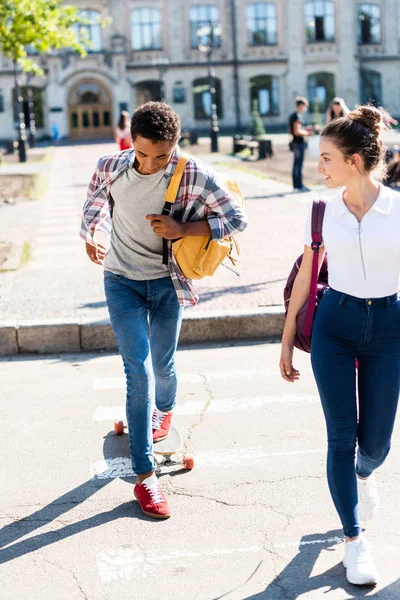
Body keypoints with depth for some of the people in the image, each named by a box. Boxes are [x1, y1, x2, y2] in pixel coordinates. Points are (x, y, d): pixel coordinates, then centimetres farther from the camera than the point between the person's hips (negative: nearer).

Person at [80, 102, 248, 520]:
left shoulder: (194, 175, -17)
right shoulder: (110, 168, -12)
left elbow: (237, 218, -14)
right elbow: (95, 203, 8)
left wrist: (182, 229, -23)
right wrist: (91, 236, 15)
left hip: (167, 282, 1)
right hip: (122, 281, 0)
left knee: (162, 365, 14)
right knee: (139, 372, -9)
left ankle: (164, 409, 53)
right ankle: (144, 476, -2)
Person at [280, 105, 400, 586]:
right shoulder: (324, 211, -1)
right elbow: (305, 277, 6)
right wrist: (287, 339, 8)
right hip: (334, 325, 1)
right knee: (341, 435, 0)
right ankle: (353, 540, 16)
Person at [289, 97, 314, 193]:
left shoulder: (292, 115, 14)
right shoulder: (298, 116, -16)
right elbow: (297, 132, -22)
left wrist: (305, 130, 17)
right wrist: (307, 133, -10)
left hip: (295, 142, 10)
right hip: (299, 143, -10)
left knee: (296, 164, 13)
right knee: (299, 165, -5)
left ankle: (296, 185, 18)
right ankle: (299, 186, -2)